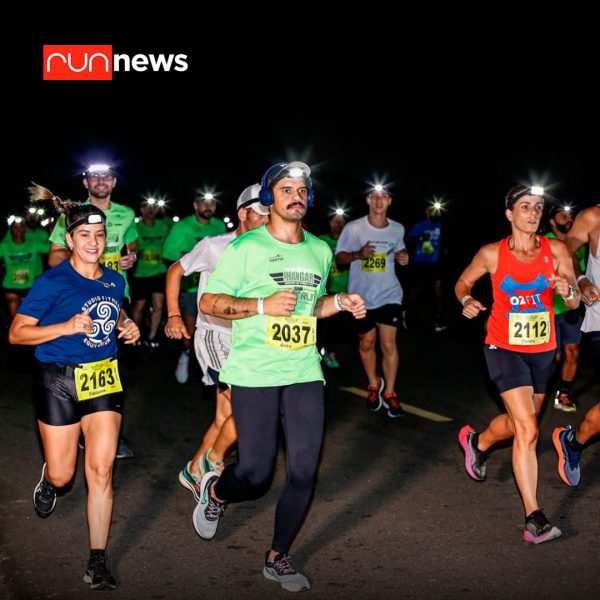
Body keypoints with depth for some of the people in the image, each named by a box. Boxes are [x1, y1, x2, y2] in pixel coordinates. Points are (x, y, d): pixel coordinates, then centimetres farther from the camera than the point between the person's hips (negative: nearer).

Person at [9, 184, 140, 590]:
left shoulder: (114, 280, 5)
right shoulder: (52, 283, -11)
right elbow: (17, 333, -12)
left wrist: (128, 327, 2)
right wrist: (67, 327, -23)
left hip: (104, 379, 3)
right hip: (60, 382, -3)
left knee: (101, 470, -5)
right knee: (62, 474, 5)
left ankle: (98, 562, 2)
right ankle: (49, 480, 45)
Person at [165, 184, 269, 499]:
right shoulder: (214, 246, -10)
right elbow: (175, 270, 1)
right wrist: (174, 315, -4)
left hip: (243, 342, 6)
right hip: (213, 336, -6)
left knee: (226, 417, 12)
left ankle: (195, 471, 30)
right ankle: (213, 458, 6)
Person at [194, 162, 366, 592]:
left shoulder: (320, 250, 13)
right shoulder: (245, 248, -4)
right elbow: (209, 302, -6)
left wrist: (340, 303, 6)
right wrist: (263, 305, -17)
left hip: (304, 373, 5)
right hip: (254, 374, -5)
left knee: (305, 471, 0)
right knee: (256, 476, -4)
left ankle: (279, 557, 19)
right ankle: (214, 492, 32)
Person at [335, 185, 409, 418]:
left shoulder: (397, 229, 0)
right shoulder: (353, 228, -9)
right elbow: (340, 258, -5)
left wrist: (402, 257, -4)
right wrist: (359, 254, -24)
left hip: (389, 294, 1)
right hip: (362, 295, 0)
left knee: (389, 344, -7)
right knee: (366, 343, 13)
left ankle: (389, 394, 6)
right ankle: (374, 385, 36)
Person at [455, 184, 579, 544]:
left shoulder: (556, 251, -5)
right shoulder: (492, 254, -7)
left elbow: (576, 303, -4)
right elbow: (464, 282, 9)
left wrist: (568, 291, -27)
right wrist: (467, 301, -13)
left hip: (543, 350, 4)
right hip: (505, 349, -4)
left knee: (520, 422, 22)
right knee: (528, 430, -16)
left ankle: (477, 442, 55)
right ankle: (534, 518, -12)